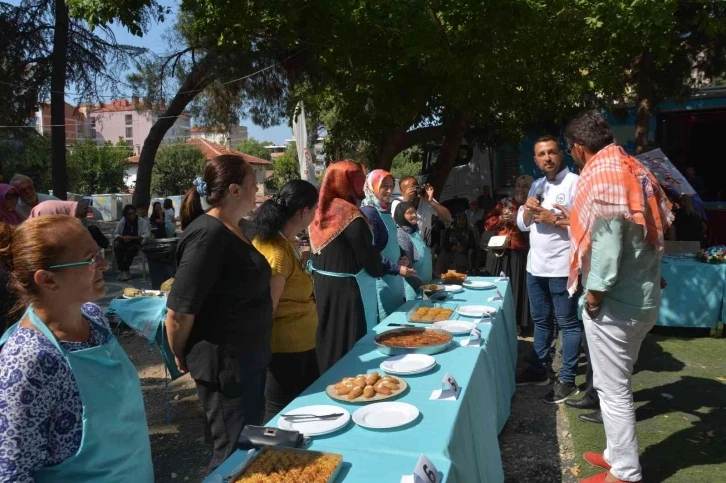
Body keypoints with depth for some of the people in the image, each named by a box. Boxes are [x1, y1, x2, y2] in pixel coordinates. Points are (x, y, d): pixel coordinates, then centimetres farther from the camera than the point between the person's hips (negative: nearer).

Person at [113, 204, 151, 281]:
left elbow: (147, 235, -17)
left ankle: (125, 270, -18)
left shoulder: (141, 222, -9)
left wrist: (132, 238, -25)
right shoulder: (121, 222, -1)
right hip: (124, 242, 3)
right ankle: (123, 270, -22)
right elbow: (115, 234, 1)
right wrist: (122, 237, -22)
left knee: (131, 249, -35)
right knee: (117, 246, -29)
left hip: (136, 243, -3)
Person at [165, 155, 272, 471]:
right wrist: (182, 358, -8)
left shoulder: (234, 229, 6)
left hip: (249, 357, 9)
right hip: (223, 363, -9)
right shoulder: (208, 234, -23)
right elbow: (179, 312, -23)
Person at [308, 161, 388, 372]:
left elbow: (314, 257, 11)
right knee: (352, 347, 5)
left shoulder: (321, 213, 4)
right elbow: (371, 262, -13)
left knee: (327, 342, 18)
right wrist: (383, 268, 6)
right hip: (348, 292, -8)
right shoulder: (352, 216, -17)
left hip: (322, 288, 8)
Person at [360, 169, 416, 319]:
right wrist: (397, 269, -20)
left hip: (393, 279, 9)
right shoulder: (368, 212, -15)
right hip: (380, 280, -9)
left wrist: (401, 258, 4)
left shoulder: (385, 210, 12)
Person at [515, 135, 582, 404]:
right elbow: (522, 224, 13)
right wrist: (527, 209, -6)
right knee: (540, 320, 17)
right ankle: (539, 369, 30)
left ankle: (567, 380, 12)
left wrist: (553, 219, -19)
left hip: (562, 266, -7)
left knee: (567, 323, 3)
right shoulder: (537, 185, 13)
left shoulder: (575, 183, -9)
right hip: (535, 264, 8)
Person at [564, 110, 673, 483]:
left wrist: (596, 290, -16)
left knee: (612, 388, 3)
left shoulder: (600, 174, -14)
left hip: (614, 301, -9)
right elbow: (649, 230, 14)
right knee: (618, 382, 20)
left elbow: (607, 237, -23)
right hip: (642, 297, 9)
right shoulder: (634, 170, 12)